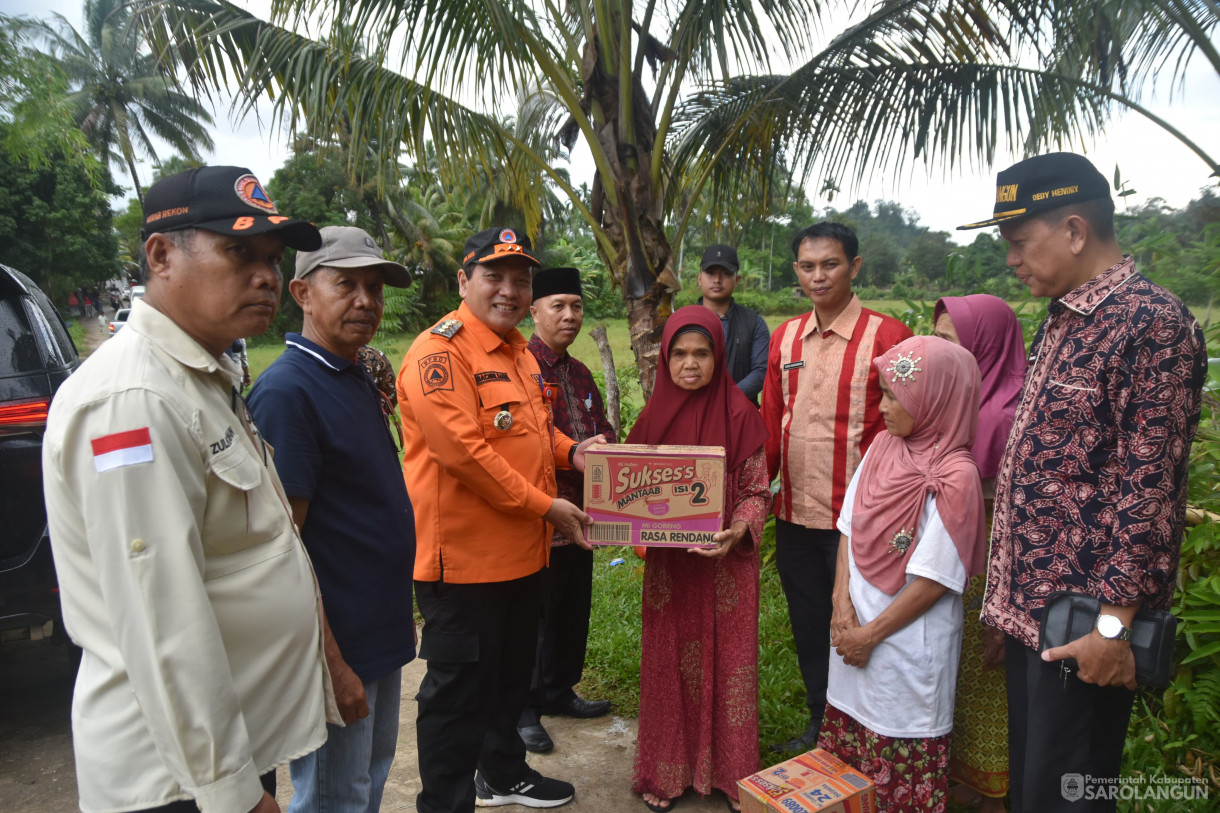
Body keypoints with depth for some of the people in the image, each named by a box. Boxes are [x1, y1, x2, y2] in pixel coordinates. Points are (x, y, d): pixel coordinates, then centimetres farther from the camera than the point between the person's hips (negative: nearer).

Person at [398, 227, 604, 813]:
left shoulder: (517, 350, 13)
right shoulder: (438, 352, -18)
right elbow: (464, 451, -26)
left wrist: (570, 452, 2)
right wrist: (548, 507, -21)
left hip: (521, 551, 10)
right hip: (462, 557, -9)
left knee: (511, 673, 25)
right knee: (459, 689, 6)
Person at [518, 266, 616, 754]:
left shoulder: (579, 373, 15)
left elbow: (603, 429, 17)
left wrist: (605, 450, -5)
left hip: (580, 512, 8)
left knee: (574, 609, 19)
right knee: (535, 613, 4)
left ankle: (559, 691, 37)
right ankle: (523, 709, 21)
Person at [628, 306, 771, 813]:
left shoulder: (738, 415, -8)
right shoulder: (655, 414, 1)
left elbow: (756, 491, -6)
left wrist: (737, 531, -23)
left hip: (725, 563, -2)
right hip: (668, 563, 3)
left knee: (725, 663, 8)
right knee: (668, 664, 11)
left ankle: (730, 772, 29)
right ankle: (667, 771, 30)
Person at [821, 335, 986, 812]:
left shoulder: (954, 477, -19)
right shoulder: (883, 448, 0)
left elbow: (933, 580, -18)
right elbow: (849, 528, 3)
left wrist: (870, 634, -12)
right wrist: (842, 605, -7)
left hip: (907, 643, -6)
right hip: (855, 630, 6)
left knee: (902, 773, 12)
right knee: (850, 755, 20)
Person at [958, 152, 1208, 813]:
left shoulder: (1153, 324, -15)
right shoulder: (1058, 322, 11)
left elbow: (1148, 488, -20)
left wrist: (1114, 623, -19)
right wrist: (1009, 597, 15)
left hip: (1084, 625, -8)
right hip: (1028, 607, 8)